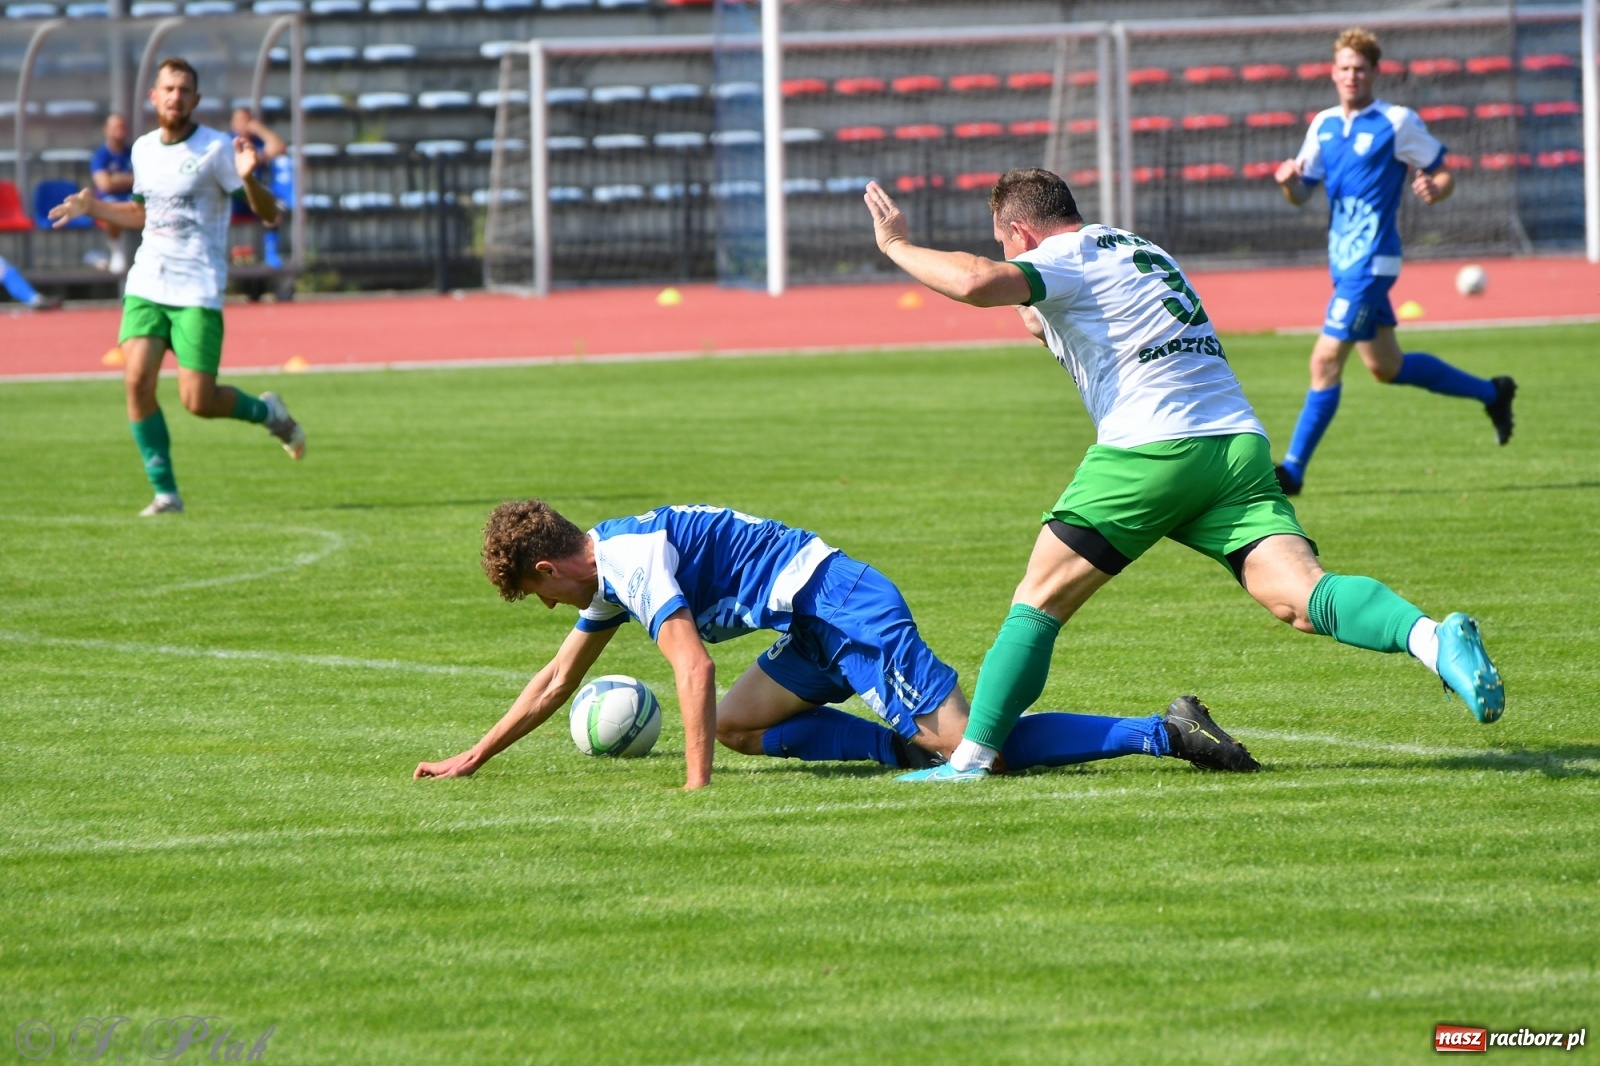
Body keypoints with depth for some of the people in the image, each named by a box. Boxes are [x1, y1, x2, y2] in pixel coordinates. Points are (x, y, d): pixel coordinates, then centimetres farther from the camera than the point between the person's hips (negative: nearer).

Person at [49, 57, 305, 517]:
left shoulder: (215, 149, -7)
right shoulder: (143, 150, 11)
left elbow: (269, 213, -10)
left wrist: (247, 178, -28)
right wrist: (92, 207, 18)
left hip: (198, 290, -5)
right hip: (146, 284, 5)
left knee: (197, 400, -9)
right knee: (137, 380, -13)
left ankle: (267, 412, 23)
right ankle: (165, 492, -3)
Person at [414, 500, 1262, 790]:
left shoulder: (633, 560, -11)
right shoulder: (611, 572, 20)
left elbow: (693, 668, -23)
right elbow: (557, 681, 32)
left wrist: (697, 787, -25)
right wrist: (471, 760, 32)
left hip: (843, 606, -10)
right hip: (820, 626, 10)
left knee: (973, 742, -18)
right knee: (737, 723, 13)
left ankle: (1166, 733, -22)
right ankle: (909, 748, -2)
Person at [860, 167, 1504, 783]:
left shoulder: (1063, 257, 3)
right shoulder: (1139, 252, 29)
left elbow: (978, 283, -16)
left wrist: (896, 246, -1)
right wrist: (1049, 328, 31)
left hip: (1152, 449, -7)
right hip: (1240, 446, 7)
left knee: (1039, 601, 6)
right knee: (1300, 599, -11)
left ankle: (972, 756, 5)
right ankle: (1434, 640, -35)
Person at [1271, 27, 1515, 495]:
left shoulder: (1397, 122, -8)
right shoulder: (1324, 125, 10)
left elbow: (1445, 176, -3)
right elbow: (1301, 195, 12)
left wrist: (1434, 189, -26)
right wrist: (1288, 181, -11)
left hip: (1371, 261, -8)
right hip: (1344, 259, 8)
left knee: (1326, 360, -11)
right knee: (1386, 366, 17)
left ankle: (1293, 469, -7)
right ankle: (1492, 393, 34)